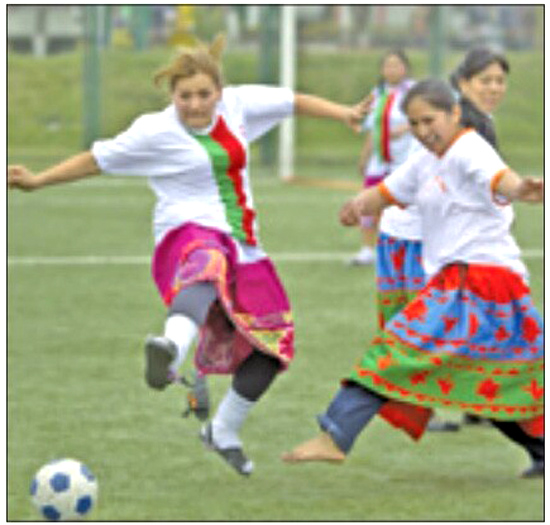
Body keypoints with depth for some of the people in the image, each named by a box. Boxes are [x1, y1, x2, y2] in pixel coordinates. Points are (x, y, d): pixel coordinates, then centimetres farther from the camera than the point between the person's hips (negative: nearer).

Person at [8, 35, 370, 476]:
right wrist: (38, 181, 0)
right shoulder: (155, 132, -6)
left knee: (272, 348, 9)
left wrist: (343, 113, 8)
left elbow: (292, 102, 16)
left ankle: (223, 432, 30)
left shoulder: (238, 104, 5)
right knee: (206, 268, -45)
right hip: (190, 231, -7)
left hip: (243, 246, 7)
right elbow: (97, 160, 3)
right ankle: (172, 350, -78)